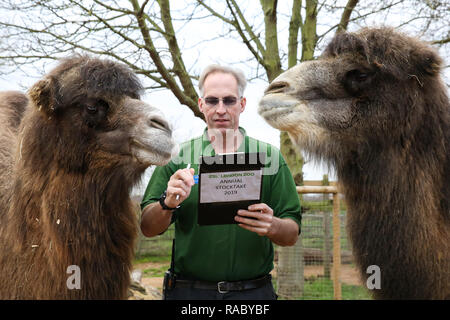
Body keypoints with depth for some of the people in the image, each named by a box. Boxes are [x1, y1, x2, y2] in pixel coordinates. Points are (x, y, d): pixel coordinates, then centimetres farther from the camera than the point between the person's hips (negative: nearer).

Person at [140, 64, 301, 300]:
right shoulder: (177, 156, 3)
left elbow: (292, 235, 1)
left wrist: (272, 226, -20)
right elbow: (148, 228, 1)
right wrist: (168, 204, -20)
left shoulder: (270, 157, 3)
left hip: (253, 291, 0)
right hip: (188, 290, 0)